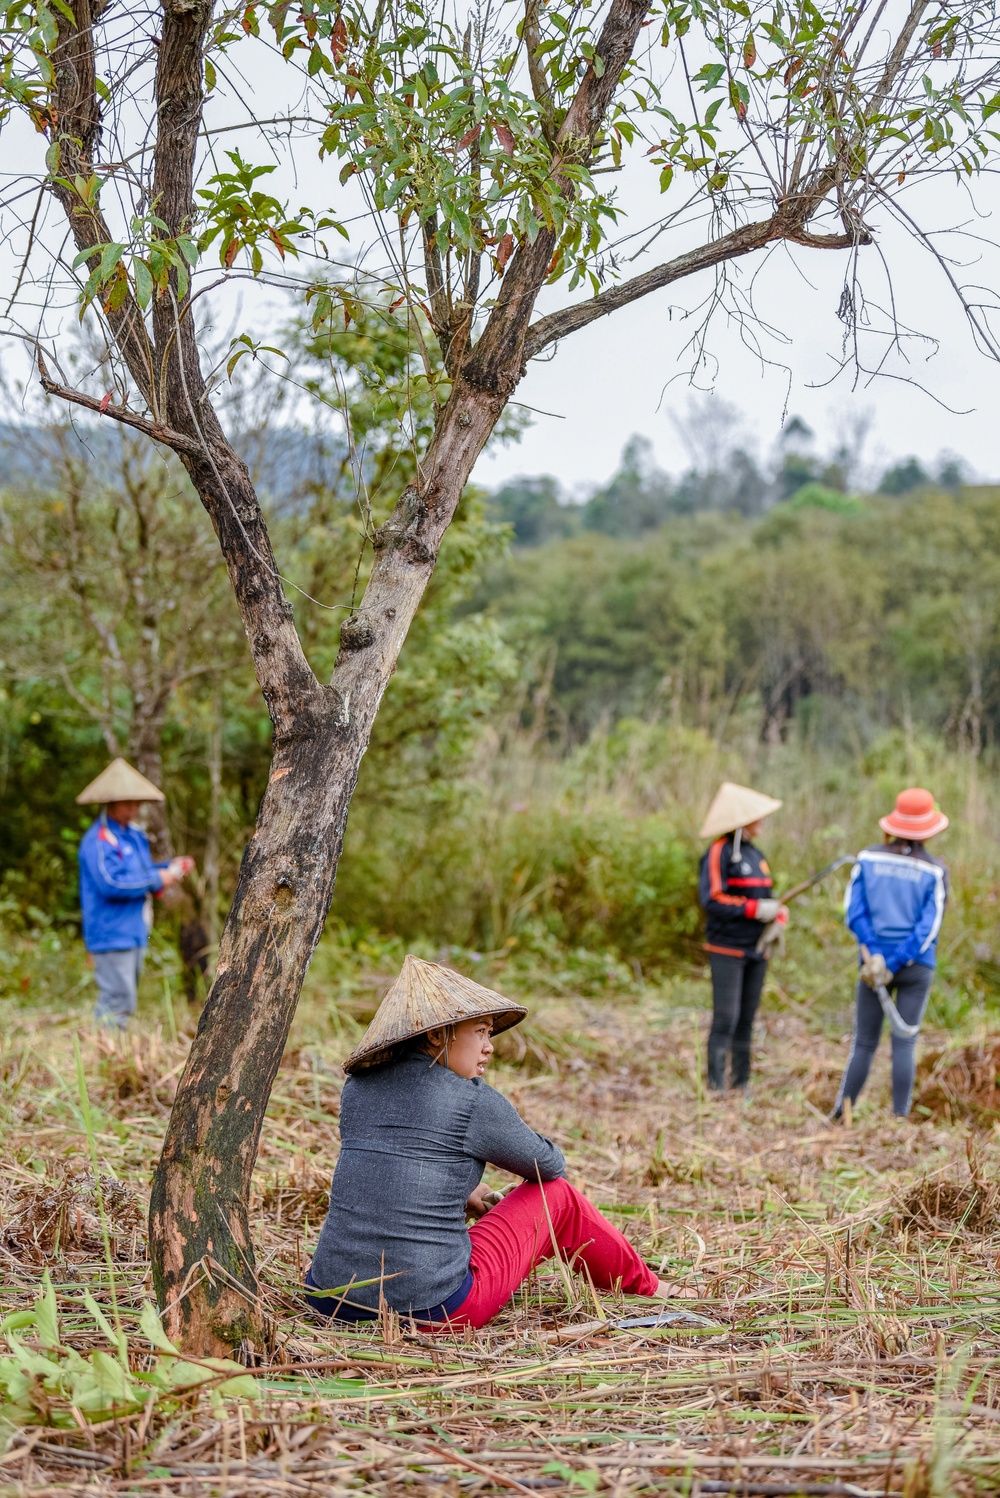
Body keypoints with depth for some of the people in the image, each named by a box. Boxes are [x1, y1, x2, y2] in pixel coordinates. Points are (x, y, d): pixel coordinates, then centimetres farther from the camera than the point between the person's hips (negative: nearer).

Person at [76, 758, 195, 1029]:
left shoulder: (133, 835, 15)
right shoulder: (99, 840, -15)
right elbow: (111, 884, -24)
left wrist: (170, 867, 5)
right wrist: (156, 880, -17)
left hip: (134, 932, 10)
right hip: (112, 934, -10)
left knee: (125, 1000, 14)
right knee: (117, 1000, -11)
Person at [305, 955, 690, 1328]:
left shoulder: (358, 1088, 8)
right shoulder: (473, 1101, -8)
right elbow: (549, 1164, 11)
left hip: (331, 1301, 6)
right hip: (431, 1313, -6)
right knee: (557, 1195, 13)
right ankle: (645, 1286, 36)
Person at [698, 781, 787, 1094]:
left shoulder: (755, 854, 15)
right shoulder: (719, 852, -9)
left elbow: (767, 899, 19)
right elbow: (712, 900, -17)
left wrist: (779, 917, -3)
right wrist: (755, 909, -20)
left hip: (757, 950, 7)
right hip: (728, 949, -7)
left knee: (747, 1020, 10)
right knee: (725, 1019, -9)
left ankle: (741, 1082, 16)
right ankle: (716, 1084, -5)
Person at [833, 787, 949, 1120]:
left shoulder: (868, 858, 0)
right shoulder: (934, 870, -4)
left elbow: (853, 910, -7)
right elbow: (928, 927, -10)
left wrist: (874, 956, -11)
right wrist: (893, 967, -11)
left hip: (873, 960, 1)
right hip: (916, 967, -1)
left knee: (864, 1043, 10)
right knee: (905, 1043, 2)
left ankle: (840, 1116, 12)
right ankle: (899, 1118, 1)